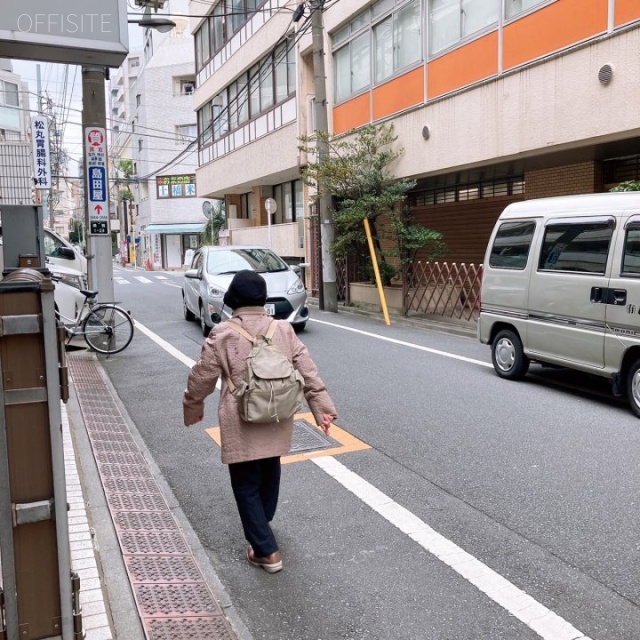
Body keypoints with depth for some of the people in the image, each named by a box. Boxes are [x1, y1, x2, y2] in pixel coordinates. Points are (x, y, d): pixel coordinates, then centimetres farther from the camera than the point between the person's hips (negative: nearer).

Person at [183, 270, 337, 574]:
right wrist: (322, 407, 3)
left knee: (246, 486, 8)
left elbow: (201, 377, -4)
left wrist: (192, 408, 13)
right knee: (269, 474, 26)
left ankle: (266, 550, 9)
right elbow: (308, 371, -2)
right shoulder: (284, 330, -1)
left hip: (242, 426, -5)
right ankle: (263, 524, 48)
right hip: (277, 422, 5)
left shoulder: (222, 335, -12)